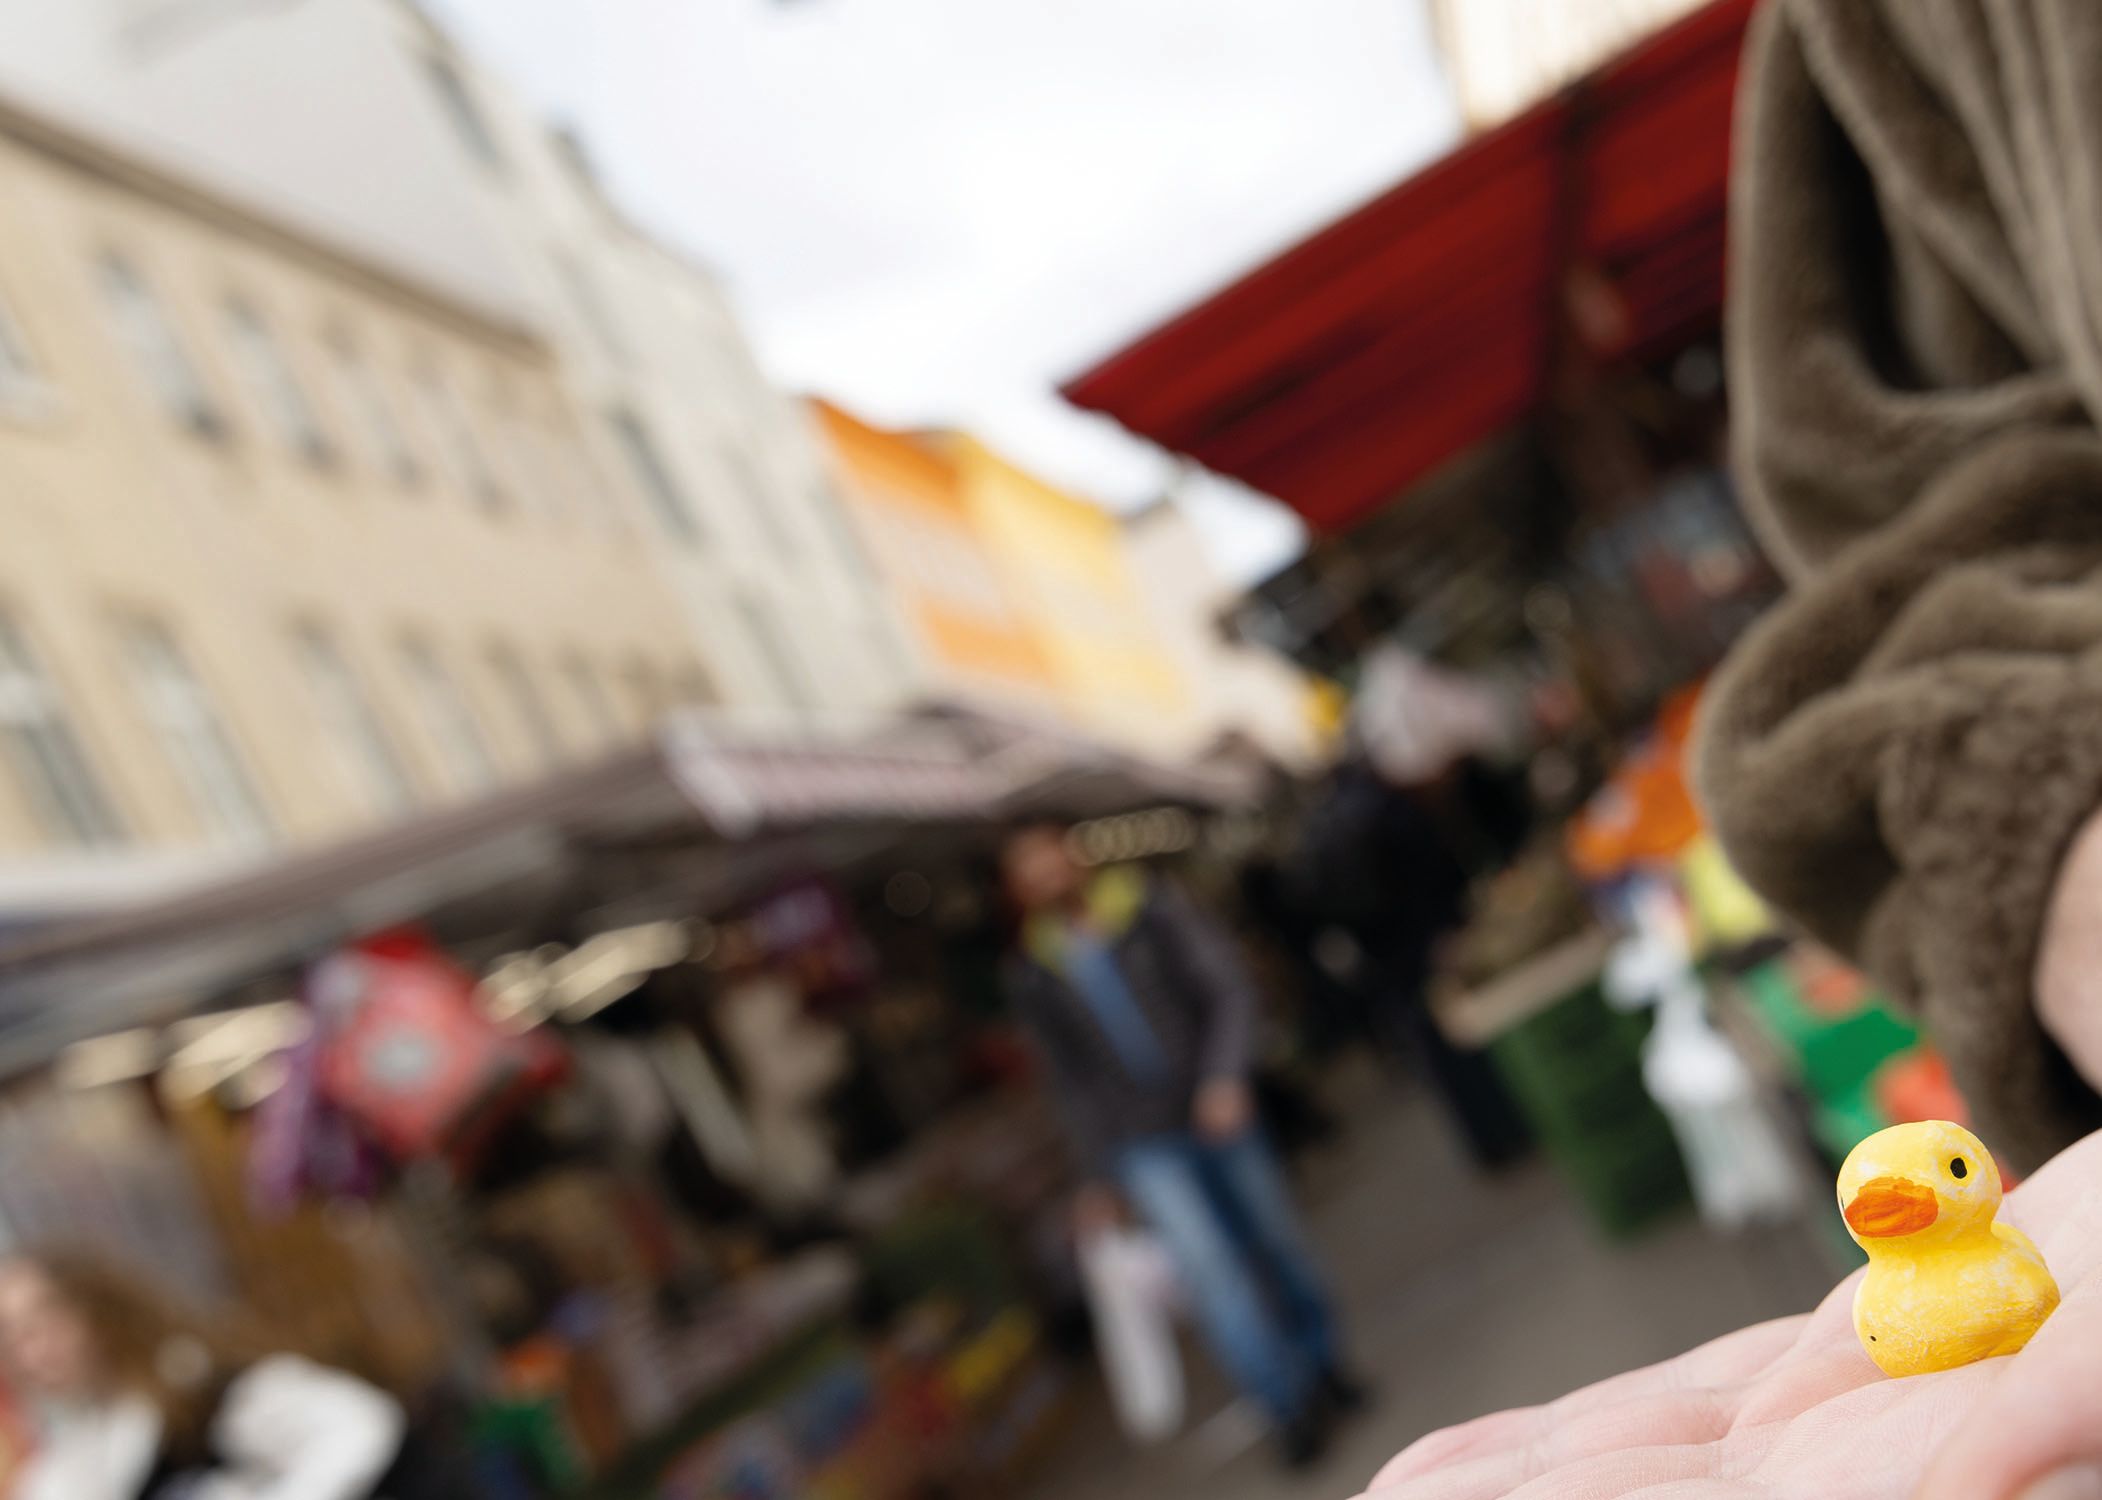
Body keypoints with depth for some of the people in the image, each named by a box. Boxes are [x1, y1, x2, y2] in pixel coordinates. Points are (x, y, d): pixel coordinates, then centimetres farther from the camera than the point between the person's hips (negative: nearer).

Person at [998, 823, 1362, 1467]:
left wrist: (1223, 1077, -18)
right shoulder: (1033, 974, 4)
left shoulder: (1152, 907, -2)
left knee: (1275, 1239, 8)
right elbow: (1070, 1075, 12)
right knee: (1207, 1258, -14)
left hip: (1215, 1108, 0)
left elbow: (1228, 987, -4)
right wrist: (1100, 1173, 12)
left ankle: (1320, 1363, 32)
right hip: (1141, 1142, 0)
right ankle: (1291, 1400, -7)